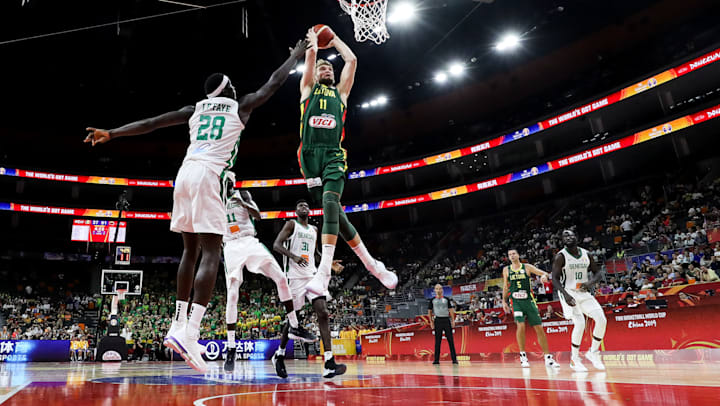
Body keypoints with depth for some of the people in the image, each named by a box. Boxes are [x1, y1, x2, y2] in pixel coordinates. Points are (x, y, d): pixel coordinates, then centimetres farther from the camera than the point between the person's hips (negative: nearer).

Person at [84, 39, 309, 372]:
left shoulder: (194, 109, 23)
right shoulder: (241, 106, 14)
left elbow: (151, 123, 18)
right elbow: (275, 82, 23)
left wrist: (111, 133, 19)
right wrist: (297, 55, 38)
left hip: (185, 173, 6)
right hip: (209, 176, -6)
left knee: (190, 250, 15)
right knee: (211, 255, -9)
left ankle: (178, 326, 16)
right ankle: (190, 334, -21)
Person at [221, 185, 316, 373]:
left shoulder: (243, 195, 12)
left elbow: (258, 215, -2)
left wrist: (243, 202, -17)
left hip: (249, 242, 1)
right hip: (231, 247, -1)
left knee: (281, 278, -9)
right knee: (232, 295, -12)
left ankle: (294, 327, 3)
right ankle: (231, 349, -5)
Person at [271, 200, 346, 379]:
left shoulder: (314, 230, 20)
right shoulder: (291, 224, 3)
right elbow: (276, 245, -9)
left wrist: (329, 263, 18)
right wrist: (293, 256, -25)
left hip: (312, 275, 5)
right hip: (295, 276, -5)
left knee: (323, 313, -11)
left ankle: (329, 363, -17)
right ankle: (279, 354, 26)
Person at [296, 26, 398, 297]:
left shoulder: (340, 92, 27)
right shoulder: (308, 89, 22)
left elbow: (351, 60, 23)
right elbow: (311, 54, 14)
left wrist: (334, 39, 36)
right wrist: (313, 39, 33)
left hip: (334, 155, 0)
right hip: (310, 153, 0)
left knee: (330, 201, -24)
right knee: (333, 211, -6)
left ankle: (324, 272, -30)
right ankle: (371, 264, 6)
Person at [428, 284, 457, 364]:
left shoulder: (447, 299, 6)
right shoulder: (432, 300, 6)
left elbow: (451, 310, 6)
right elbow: (429, 312, 10)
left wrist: (453, 320, -2)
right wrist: (431, 322, 3)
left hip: (446, 320, 0)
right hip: (438, 320, 0)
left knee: (450, 340, 1)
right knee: (437, 341, 2)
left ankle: (454, 359, 5)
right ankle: (436, 359, 7)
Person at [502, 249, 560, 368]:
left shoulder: (527, 267, 4)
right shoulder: (506, 270, 8)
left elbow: (544, 273, -2)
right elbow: (505, 287, 16)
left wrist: (544, 275, -25)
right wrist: (504, 301, 12)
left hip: (528, 300, 1)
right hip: (515, 301, -1)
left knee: (539, 328, 1)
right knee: (521, 325, -20)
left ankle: (548, 358, 11)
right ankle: (523, 356, -6)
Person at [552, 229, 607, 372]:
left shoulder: (586, 254, 4)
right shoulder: (560, 256, -11)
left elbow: (597, 273, 11)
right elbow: (555, 279, -13)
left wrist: (590, 282, -12)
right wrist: (565, 294, -27)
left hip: (584, 292, 5)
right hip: (568, 293, -5)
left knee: (602, 320, -8)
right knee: (580, 324, -19)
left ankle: (593, 352, 12)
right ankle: (574, 359, -2)